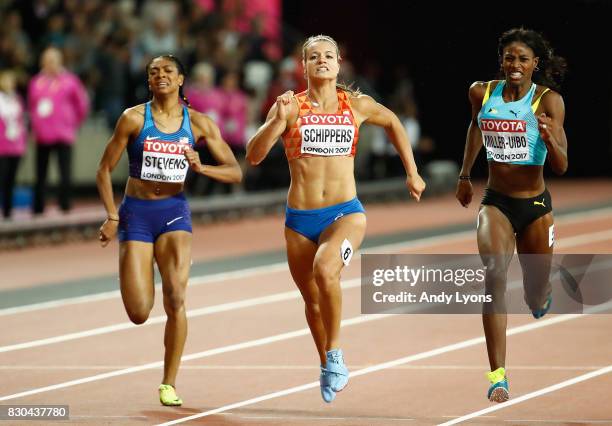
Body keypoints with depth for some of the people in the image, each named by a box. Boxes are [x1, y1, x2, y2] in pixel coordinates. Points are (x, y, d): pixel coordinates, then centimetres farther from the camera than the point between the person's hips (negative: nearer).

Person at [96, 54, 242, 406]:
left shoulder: (199, 123, 1)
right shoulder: (134, 118, -4)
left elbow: (235, 172, 2)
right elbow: (105, 170, 0)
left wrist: (201, 168, -17)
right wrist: (112, 216, -11)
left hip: (174, 211, 1)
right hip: (136, 212, -1)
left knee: (175, 298, -19)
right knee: (139, 314, -7)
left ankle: (170, 384, -5)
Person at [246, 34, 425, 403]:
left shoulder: (356, 105, 3)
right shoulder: (291, 106, -1)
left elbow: (393, 123, 23)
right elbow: (254, 156, -9)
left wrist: (412, 173, 23)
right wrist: (279, 120, -23)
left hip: (345, 213, -1)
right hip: (299, 219, 2)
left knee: (325, 271, -30)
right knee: (313, 302, 12)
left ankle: (335, 354, -11)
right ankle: (328, 368, 37)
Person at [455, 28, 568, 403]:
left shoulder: (548, 100, -13)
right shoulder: (482, 93, -4)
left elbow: (561, 167, -17)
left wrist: (549, 139, -37)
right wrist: (465, 175, 25)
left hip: (536, 206, -1)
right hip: (496, 203, 1)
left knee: (536, 298, 12)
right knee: (495, 273, -24)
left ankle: (542, 295, 54)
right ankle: (498, 375, -27)